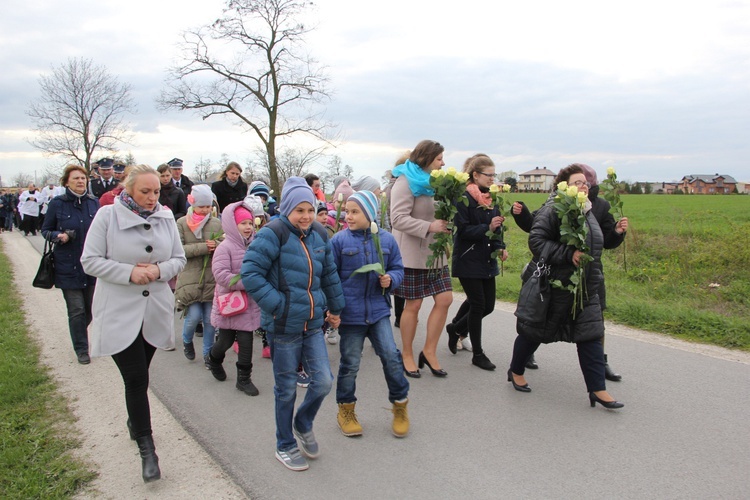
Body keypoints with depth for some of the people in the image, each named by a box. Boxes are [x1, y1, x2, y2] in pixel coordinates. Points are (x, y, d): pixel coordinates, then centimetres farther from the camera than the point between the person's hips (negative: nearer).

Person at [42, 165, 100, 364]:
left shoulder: (94, 202, 3)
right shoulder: (57, 203, -4)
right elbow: (45, 230, 3)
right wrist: (58, 236, -16)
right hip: (68, 266, -3)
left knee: (91, 308, 12)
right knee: (76, 310, -1)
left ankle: (79, 334, 42)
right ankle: (81, 349, 15)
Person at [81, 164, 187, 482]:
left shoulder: (166, 218, 2)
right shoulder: (107, 216, -8)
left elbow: (179, 258, 7)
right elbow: (90, 261, -8)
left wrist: (159, 270, -13)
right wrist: (129, 273, -19)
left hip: (155, 310, 4)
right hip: (119, 313, -4)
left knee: (138, 376, 18)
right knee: (136, 378, -6)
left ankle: (135, 421, 43)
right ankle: (146, 448, 6)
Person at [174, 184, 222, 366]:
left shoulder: (217, 224, 6)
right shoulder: (182, 223, 0)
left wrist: (217, 246, -17)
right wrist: (203, 248, -17)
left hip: (212, 279, 2)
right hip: (190, 279, -2)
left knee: (210, 320, 4)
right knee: (194, 316, -6)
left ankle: (207, 353, 23)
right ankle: (187, 341, 28)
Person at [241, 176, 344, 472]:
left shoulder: (319, 235, 7)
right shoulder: (273, 234, -14)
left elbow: (330, 275, 18)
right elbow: (250, 274, -18)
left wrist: (335, 308, 23)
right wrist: (278, 305, -20)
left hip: (313, 323, 5)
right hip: (283, 326, -5)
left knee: (324, 381, 3)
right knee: (286, 388, 8)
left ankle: (303, 425, 34)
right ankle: (285, 446, 30)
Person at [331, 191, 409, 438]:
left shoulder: (386, 240, 0)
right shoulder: (339, 240, -6)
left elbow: (398, 269, 9)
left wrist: (390, 279, -13)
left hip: (378, 311, 2)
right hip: (350, 313, -1)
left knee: (391, 357, -1)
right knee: (350, 364, 8)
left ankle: (400, 405, 21)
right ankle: (345, 410, 29)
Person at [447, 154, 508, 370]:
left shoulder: (491, 198, 9)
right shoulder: (464, 198, -13)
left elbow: (496, 228, 14)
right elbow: (462, 230, -19)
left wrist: (500, 247, -2)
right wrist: (487, 228, -28)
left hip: (487, 260, 7)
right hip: (468, 260, -7)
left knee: (488, 305, 10)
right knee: (478, 304, -1)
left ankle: (456, 328, 36)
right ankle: (478, 354, 14)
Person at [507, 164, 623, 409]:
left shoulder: (588, 212, 10)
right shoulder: (552, 209, -16)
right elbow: (536, 241, -24)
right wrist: (568, 254, -27)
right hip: (551, 285, -7)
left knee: (591, 336, 2)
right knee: (535, 332, 8)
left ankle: (598, 390, 10)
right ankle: (516, 371, 30)